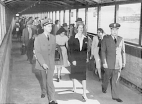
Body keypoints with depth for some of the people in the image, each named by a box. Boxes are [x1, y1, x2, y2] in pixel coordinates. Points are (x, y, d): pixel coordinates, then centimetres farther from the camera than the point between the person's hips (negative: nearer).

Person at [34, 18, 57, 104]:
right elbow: (37, 52, -16)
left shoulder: (53, 37, -1)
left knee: (50, 80, -5)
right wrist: (43, 63, -23)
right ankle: (44, 91, 43)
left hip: (51, 63, 1)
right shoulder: (38, 38, -12)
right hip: (42, 63, -1)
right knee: (45, 79, 17)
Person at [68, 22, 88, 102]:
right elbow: (71, 50, -6)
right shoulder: (73, 38, -4)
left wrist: (87, 58, 2)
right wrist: (73, 59, -12)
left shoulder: (86, 39, 3)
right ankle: (74, 86, 43)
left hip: (83, 59, 1)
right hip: (75, 59, -1)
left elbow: (87, 49, 8)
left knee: (84, 76, -5)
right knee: (74, 73, 16)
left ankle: (84, 94, -3)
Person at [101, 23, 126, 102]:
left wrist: (124, 63, 8)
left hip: (118, 64, 2)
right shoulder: (106, 39, -5)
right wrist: (104, 62, -10)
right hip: (109, 63, -2)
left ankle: (115, 96, 15)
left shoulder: (121, 39, 4)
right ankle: (104, 87, 45)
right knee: (107, 77, 16)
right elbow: (103, 51, -6)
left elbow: (123, 52, 8)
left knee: (115, 80, 5)